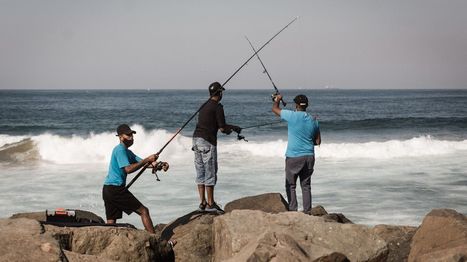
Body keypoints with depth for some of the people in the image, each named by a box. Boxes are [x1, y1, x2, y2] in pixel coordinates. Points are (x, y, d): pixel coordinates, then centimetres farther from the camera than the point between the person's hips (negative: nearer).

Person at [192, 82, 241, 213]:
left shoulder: (205, 106, 17)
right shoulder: (217, 106, -9)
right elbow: (222, 128, -10)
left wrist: (233, 127, 25)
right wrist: (229, 129, 13)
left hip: (196, 138, 8)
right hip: (207, 141, -8)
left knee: (200, 173, 10)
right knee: (210, 173, -3)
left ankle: (202, 202, 12)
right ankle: (210, 204, -2)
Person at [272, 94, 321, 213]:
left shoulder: (292, 116, -11)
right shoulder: (313, 121, 5)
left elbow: (275, 109, 4)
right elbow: (318, 141, 11)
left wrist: (277, 99, 23)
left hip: (294, 157, -5)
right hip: (309, 156, 5)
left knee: (291, 185, 3)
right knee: (306, 185, 10)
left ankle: (293, 210, -4)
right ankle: (307, 211, 9)